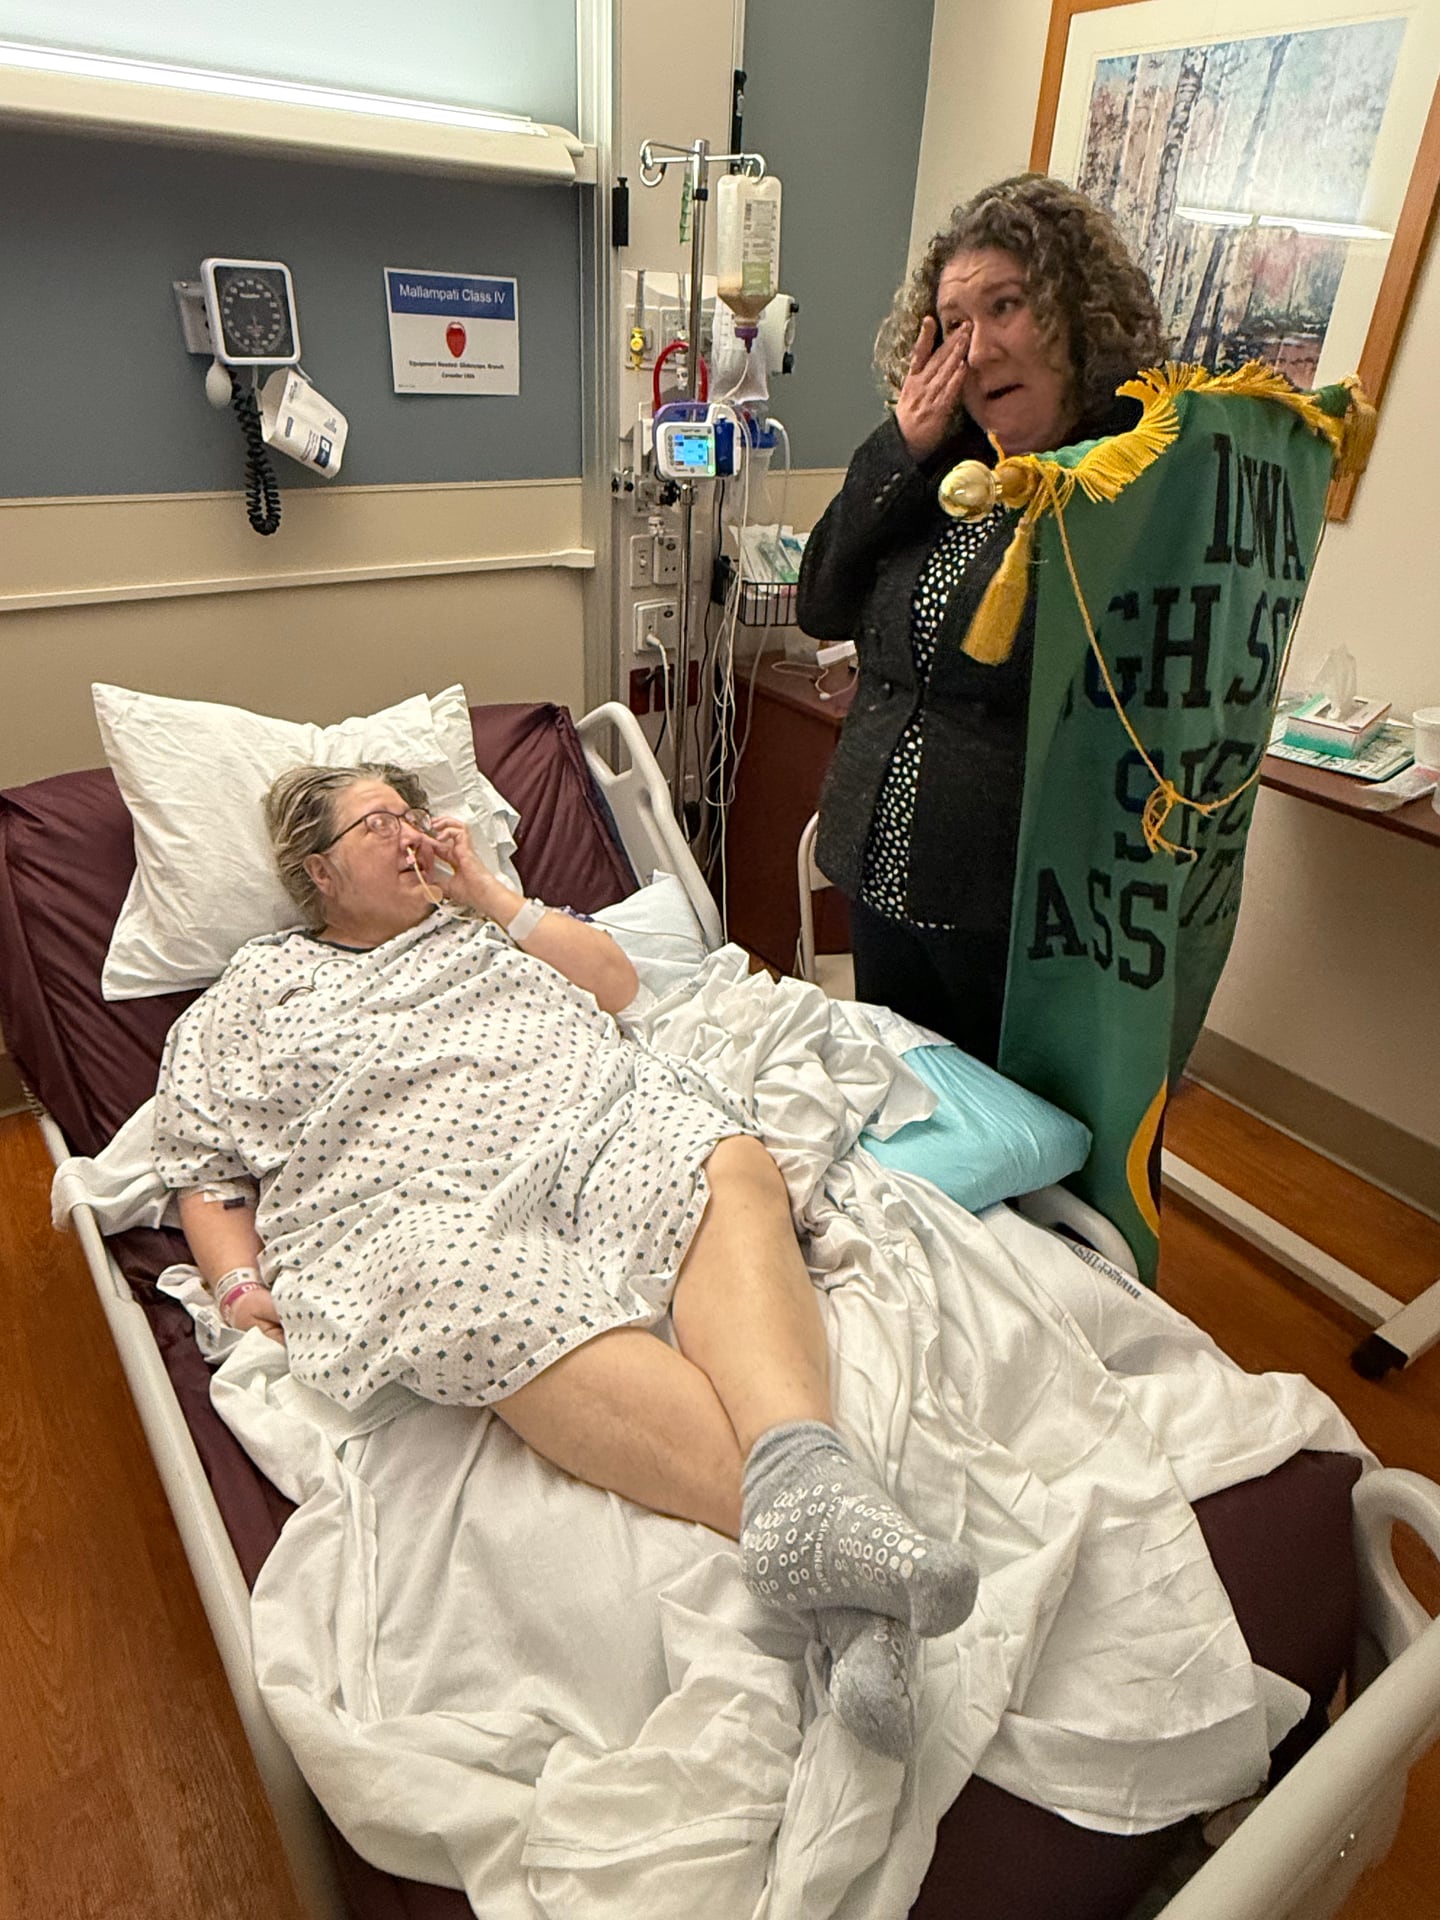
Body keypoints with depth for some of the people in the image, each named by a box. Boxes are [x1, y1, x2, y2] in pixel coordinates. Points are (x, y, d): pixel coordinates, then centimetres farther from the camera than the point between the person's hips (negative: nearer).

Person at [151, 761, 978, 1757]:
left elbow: (616, 981, 22)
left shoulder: (475, 921, 33)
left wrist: (489, 894, 19)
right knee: (503, 1304, -38)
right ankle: (799, 1523, -50)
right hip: (414, 1201, -2)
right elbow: (202, 1168, 19)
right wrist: (242, 1283, 0)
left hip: (594, 1115, 3)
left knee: (731, 1172, -31)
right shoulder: (256, 988, 26)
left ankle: (802, 1479, -51)